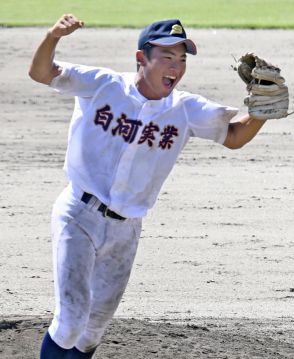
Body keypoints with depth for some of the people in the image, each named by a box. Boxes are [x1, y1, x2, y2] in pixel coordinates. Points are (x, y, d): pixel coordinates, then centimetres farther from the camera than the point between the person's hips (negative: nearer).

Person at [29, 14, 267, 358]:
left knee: (96, 324, 17)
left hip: (124, 231, 4)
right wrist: (53, 36, -36)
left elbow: (234, 136, 2)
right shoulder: (101, 86, -10)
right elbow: (41, 72, -14)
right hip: (79, 217, -4)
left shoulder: (186, 110, -1)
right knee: (71, 321, -14)